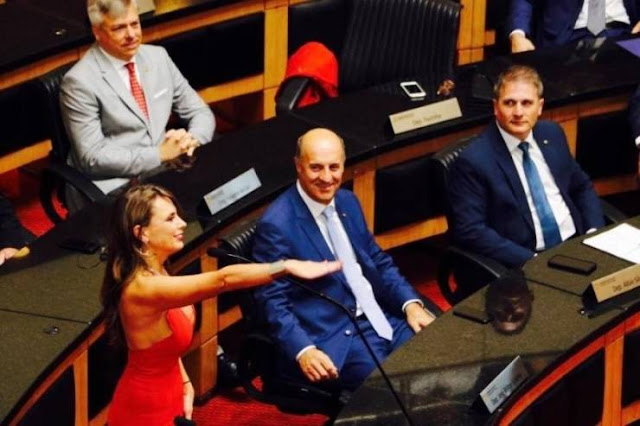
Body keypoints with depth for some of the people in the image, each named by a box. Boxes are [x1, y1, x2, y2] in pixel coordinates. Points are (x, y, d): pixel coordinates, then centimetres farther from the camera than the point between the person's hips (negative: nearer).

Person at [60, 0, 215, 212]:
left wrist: (191, 140, -9)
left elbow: (200, 112, 15)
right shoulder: (79, 82, -11)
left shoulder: (158, 56, 8)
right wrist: (160, 154, -18)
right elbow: (94, 158, -14)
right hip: (114, 188, -6)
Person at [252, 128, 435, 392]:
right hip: (334, 339, -8)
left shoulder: (347, 202, 10)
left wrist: (411, 304, 3)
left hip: (381, 318, 8)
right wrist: (304, 351, -27)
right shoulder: (277, 224, -13)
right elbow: (274, 302, -14)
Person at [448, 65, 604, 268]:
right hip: (525, 265, -6)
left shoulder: (552, 134, 11)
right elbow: (470, 231, -12)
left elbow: (582, 188, 23)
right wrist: (532, 260, -19)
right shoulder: (473, 161, -8)